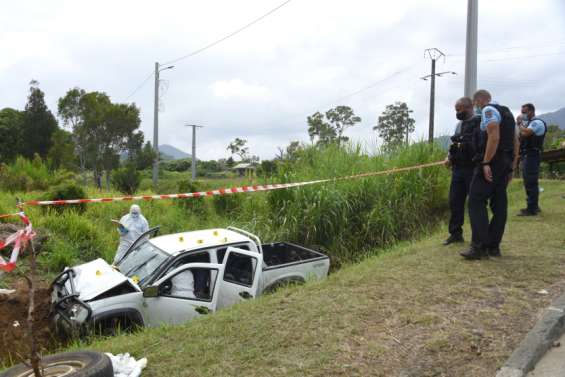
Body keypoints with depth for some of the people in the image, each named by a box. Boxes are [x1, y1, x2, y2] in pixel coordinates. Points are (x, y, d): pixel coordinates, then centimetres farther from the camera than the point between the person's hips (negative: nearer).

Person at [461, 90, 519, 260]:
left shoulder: (489, 110, -7)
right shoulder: (507, 112, 21)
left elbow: (494, 137, -21)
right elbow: (515, 142, 19)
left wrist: (486, 163, -22)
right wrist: (512, 167, 20)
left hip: (491, 163, -9)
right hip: (506, 163, 9)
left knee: (476, 202, -9)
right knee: (499, 204, 9)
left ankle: (479, 247, -13)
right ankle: (494, 246, 13)